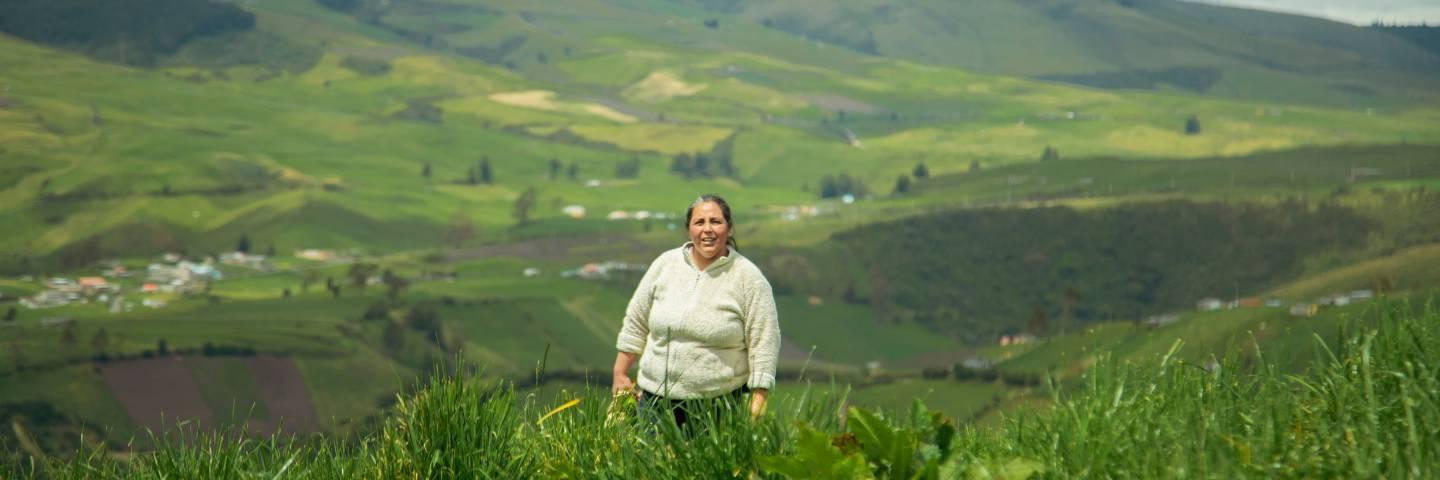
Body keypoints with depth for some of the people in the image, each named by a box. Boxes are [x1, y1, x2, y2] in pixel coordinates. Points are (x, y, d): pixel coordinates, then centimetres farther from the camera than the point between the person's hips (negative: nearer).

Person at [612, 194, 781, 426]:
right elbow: (635, 323, 13)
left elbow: (764, 345, -6)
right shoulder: (665, 265, 5)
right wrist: (620, 375, 12)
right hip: (655, 397, 3)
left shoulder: (748, 277, -5)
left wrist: (757, 407, -10)